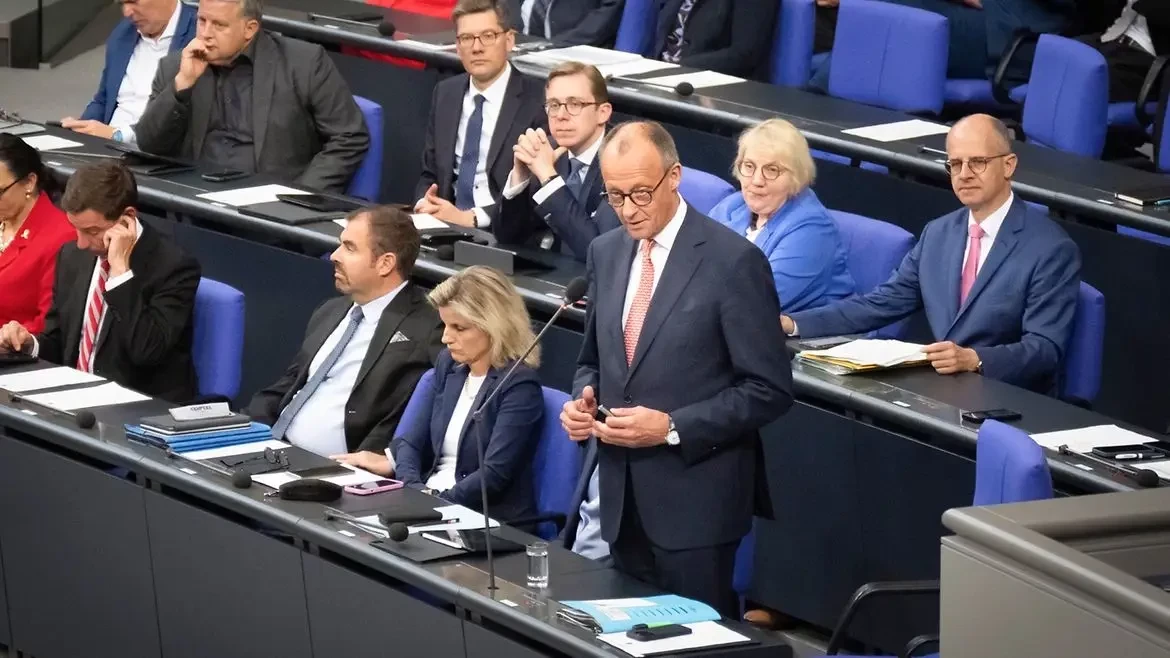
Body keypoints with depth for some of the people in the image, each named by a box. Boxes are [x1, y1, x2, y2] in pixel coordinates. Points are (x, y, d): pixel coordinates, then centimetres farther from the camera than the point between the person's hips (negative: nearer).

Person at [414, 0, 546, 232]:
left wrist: (471, 218, -19)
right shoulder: (445, 94, 12)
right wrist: (425, 204, -4)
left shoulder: (538, 103, -7)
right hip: (447, 229, 5)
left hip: (504, 234, -5)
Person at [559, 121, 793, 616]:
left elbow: (768, 390, -12)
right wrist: (583, 400, -1)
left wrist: (673, 428, -18)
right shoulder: (605, 253, 8)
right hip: (622, 498, 6)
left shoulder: (733, 262, -13)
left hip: (695, 500, -6)